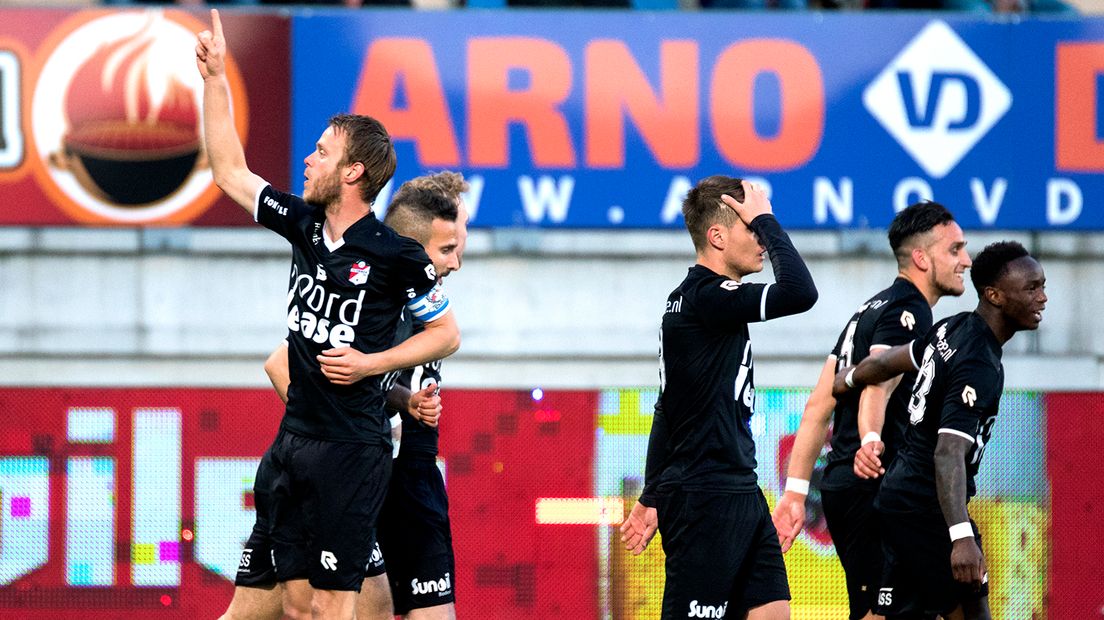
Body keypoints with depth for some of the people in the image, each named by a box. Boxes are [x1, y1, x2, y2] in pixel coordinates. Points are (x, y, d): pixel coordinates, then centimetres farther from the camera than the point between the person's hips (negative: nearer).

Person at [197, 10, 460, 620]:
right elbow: (230, 172, 18)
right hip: (293, 436, 7)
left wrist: (373, 363, -11)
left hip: (351, 448, -7)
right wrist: (214, 78, 14)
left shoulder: (395, 254, -9)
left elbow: (446, 333, 0)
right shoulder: (304, 225, 8)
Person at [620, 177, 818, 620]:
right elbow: (799, 293, -27)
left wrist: (652, 498, 25)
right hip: (705, 500, -10)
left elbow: (667, 411, 21)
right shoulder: (704, 297, -14)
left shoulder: (699, 299, 16)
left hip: (740, 496, 10)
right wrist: (765, 220, -14)